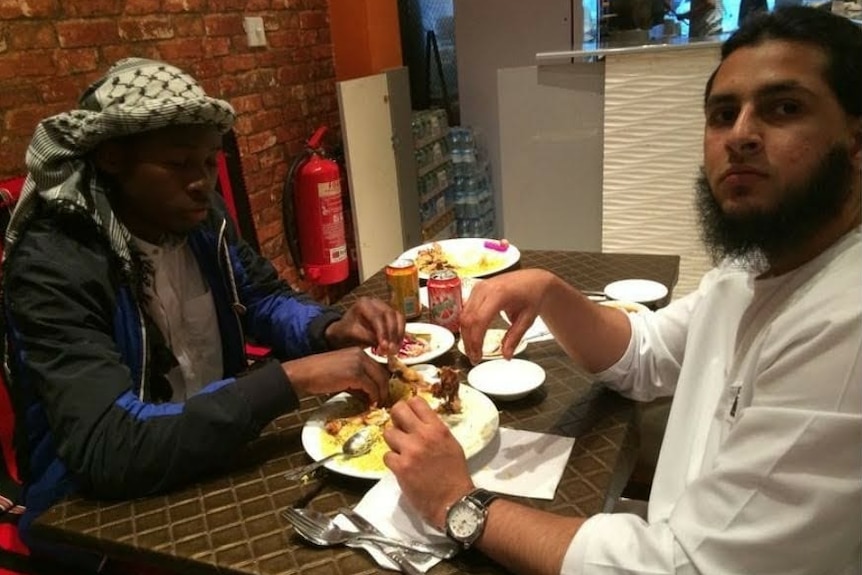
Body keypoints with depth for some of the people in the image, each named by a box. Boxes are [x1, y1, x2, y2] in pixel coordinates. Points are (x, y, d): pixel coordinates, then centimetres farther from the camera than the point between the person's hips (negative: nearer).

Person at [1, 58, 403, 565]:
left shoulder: (198, 214, -5)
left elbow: (266, 298, 8)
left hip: (214, 456, 6)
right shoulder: (53, 266, -25)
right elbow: (107, 451, -34)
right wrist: (291, 378, -38)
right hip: (106, 509, -6)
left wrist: (331, 330, -14)